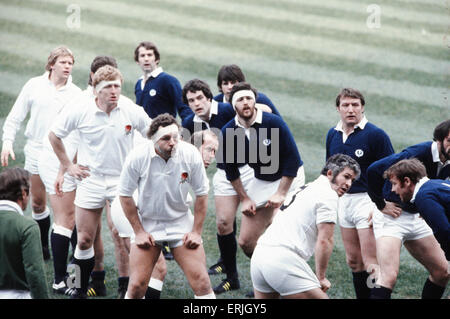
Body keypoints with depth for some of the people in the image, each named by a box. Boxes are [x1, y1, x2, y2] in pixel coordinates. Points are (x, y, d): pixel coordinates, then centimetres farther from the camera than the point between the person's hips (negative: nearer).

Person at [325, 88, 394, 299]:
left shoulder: (376, 135, -10)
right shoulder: (333, 135, 9)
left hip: (368, 201, -7)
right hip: (343, 200, 7)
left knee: (371, 262, -11)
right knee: (353, 260, 11)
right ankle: (362, 297, 19)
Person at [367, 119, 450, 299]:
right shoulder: (417, 154, -23)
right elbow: (374, 170, -25)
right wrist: (381, 204, -17)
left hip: (417, 218, 8)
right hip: (391, 217, -8)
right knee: (389, 277, -20)